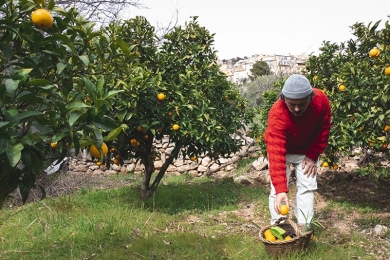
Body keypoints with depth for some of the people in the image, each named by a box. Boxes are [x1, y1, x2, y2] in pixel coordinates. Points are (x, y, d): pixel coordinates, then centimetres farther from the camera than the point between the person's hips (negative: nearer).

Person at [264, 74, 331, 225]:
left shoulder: (321, 100, -29)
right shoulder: (277, 116, -40)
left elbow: (323, 129, -10)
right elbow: (276, 155, -45)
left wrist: (313, 155, -12)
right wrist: (281, 190, -51)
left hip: (306, 150, 3)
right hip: (282, 150, -3)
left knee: (307, 188, 2)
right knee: (277, 190, -8)